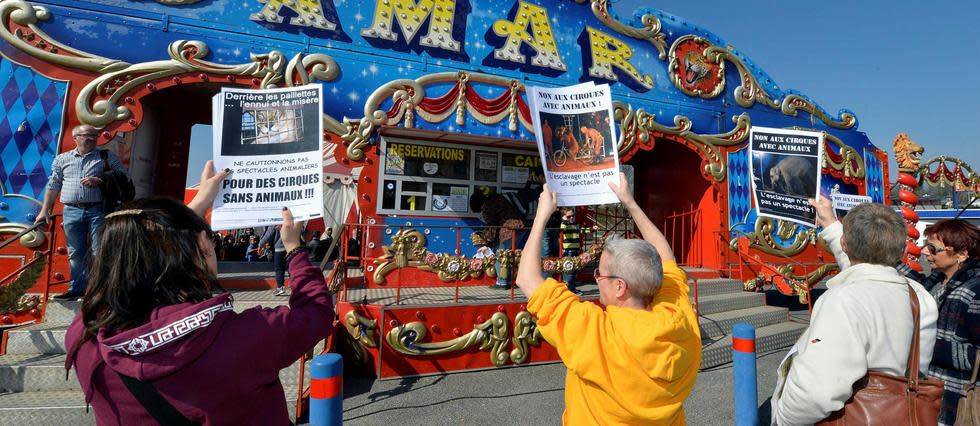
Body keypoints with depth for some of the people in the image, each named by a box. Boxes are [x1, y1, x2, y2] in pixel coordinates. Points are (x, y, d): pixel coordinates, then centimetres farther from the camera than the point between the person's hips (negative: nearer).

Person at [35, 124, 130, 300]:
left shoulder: (107, 156, 9)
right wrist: (44, 210, 11)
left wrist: (99, 180, -11)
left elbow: (124, 176, 1)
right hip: (72, 211, 2)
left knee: (100, 251, -4)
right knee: (76, 252, 6)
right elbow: (53, 186, 16)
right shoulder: (62, 159, 16)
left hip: (97, 211, -2)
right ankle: (76, 289, 14)